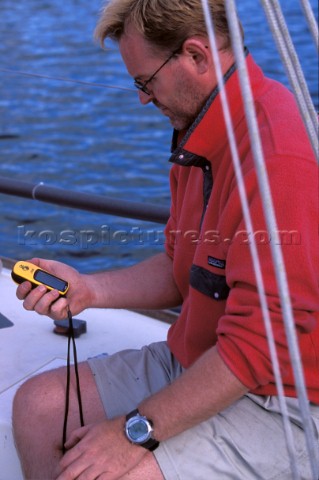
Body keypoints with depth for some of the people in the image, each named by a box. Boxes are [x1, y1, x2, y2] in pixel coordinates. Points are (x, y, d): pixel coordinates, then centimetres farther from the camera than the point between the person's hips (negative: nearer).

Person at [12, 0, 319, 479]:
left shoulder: (280, 156, -27)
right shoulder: (200, 137, 7)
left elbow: (259, 347, -27)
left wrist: (136, 430, -21)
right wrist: (87, 289, 1)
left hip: (273, 401, -9)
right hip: (193, 364, 9)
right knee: (38, 404, 6)